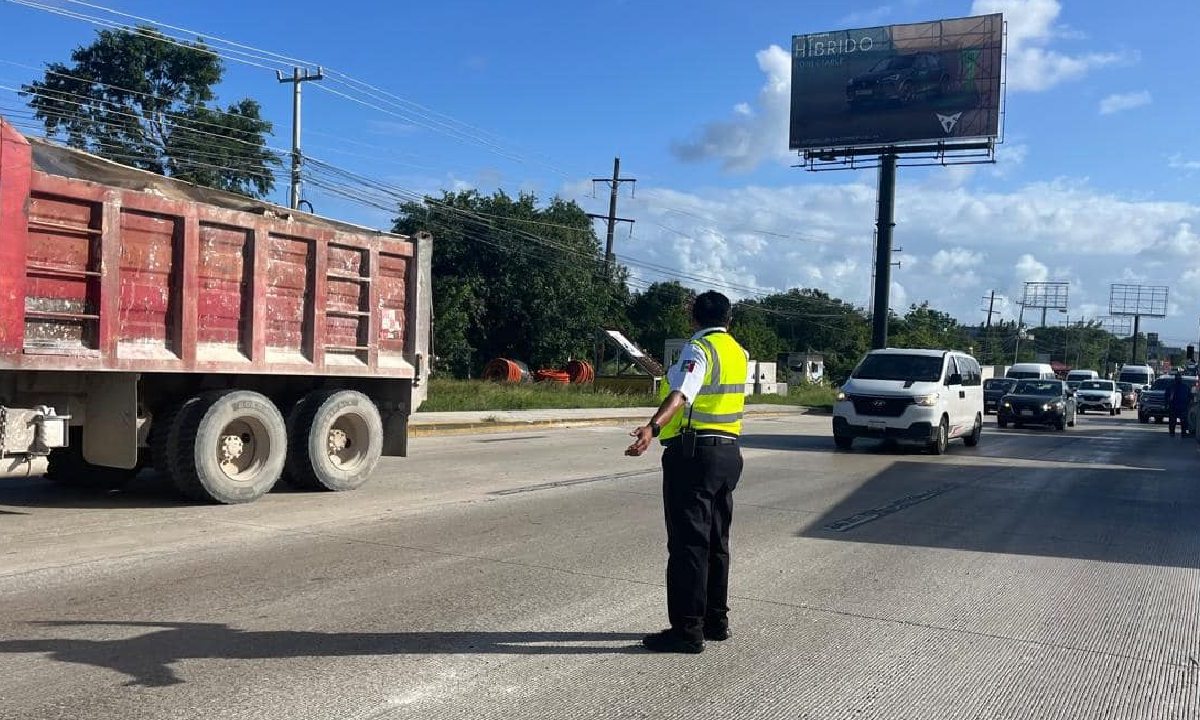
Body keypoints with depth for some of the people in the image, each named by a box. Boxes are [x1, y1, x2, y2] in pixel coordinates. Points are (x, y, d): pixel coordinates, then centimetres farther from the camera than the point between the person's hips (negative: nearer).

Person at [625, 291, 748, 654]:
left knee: (688, 543, -5)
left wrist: (652, 428, -45)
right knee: (716, 542, 16)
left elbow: (682, 394, -30)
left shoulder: (698, 349, -11)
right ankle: (716, 620, 24)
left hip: (694, 453, -9)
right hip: (728, 453, 9)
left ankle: (688, 631, -3)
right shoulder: (738, 352, 14)